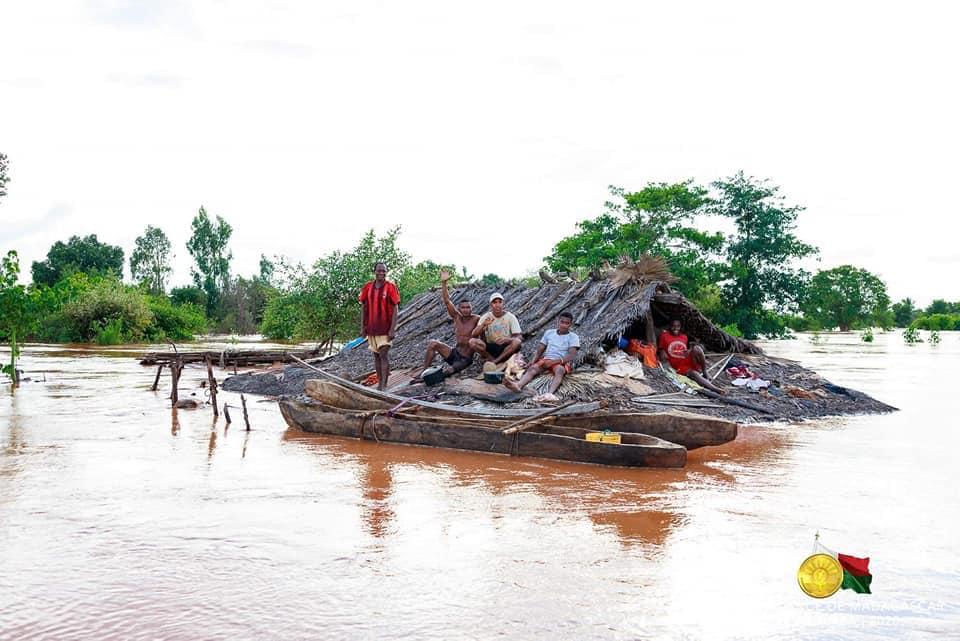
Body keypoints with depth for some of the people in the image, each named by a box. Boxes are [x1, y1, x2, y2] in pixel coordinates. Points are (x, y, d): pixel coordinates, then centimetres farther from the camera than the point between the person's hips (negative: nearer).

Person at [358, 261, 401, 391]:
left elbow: (395, 310, -8)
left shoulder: (391, 287, -6)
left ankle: (384, 385, -9)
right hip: (371, 328, 4)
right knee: (376, 355, 10)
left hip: (385, 328, -4)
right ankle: (379, 383, 17)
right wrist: (362, 327, 6)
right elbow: (364, 308, 11)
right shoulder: (368, 287, 5)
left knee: (384, 355, -9)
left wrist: (393, 329, -15)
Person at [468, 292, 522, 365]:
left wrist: (507, 339, -31)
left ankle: (494, 362, -24)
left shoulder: (511, 317, -3)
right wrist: (483, 324, -26)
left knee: (517, 342, -34)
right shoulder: (485, 317, 2)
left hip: (506, 349, -1)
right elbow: (474, 335, -7)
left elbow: (520, 337, -10)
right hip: (490, 349, 1)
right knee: (472, 341, -25)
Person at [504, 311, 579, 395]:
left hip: (562, 362, -3)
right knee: (533, 368, -29)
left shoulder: (573, 337, 5)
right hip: (546, 360, 3)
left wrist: (554, 361, -21)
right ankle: (518, 385, -59)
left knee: (559, 370, -39)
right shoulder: (549, 333, 18)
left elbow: (571, 356, -9)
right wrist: (533, 361, -6)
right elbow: (539, 350, 15)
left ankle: (550, 393, -66)